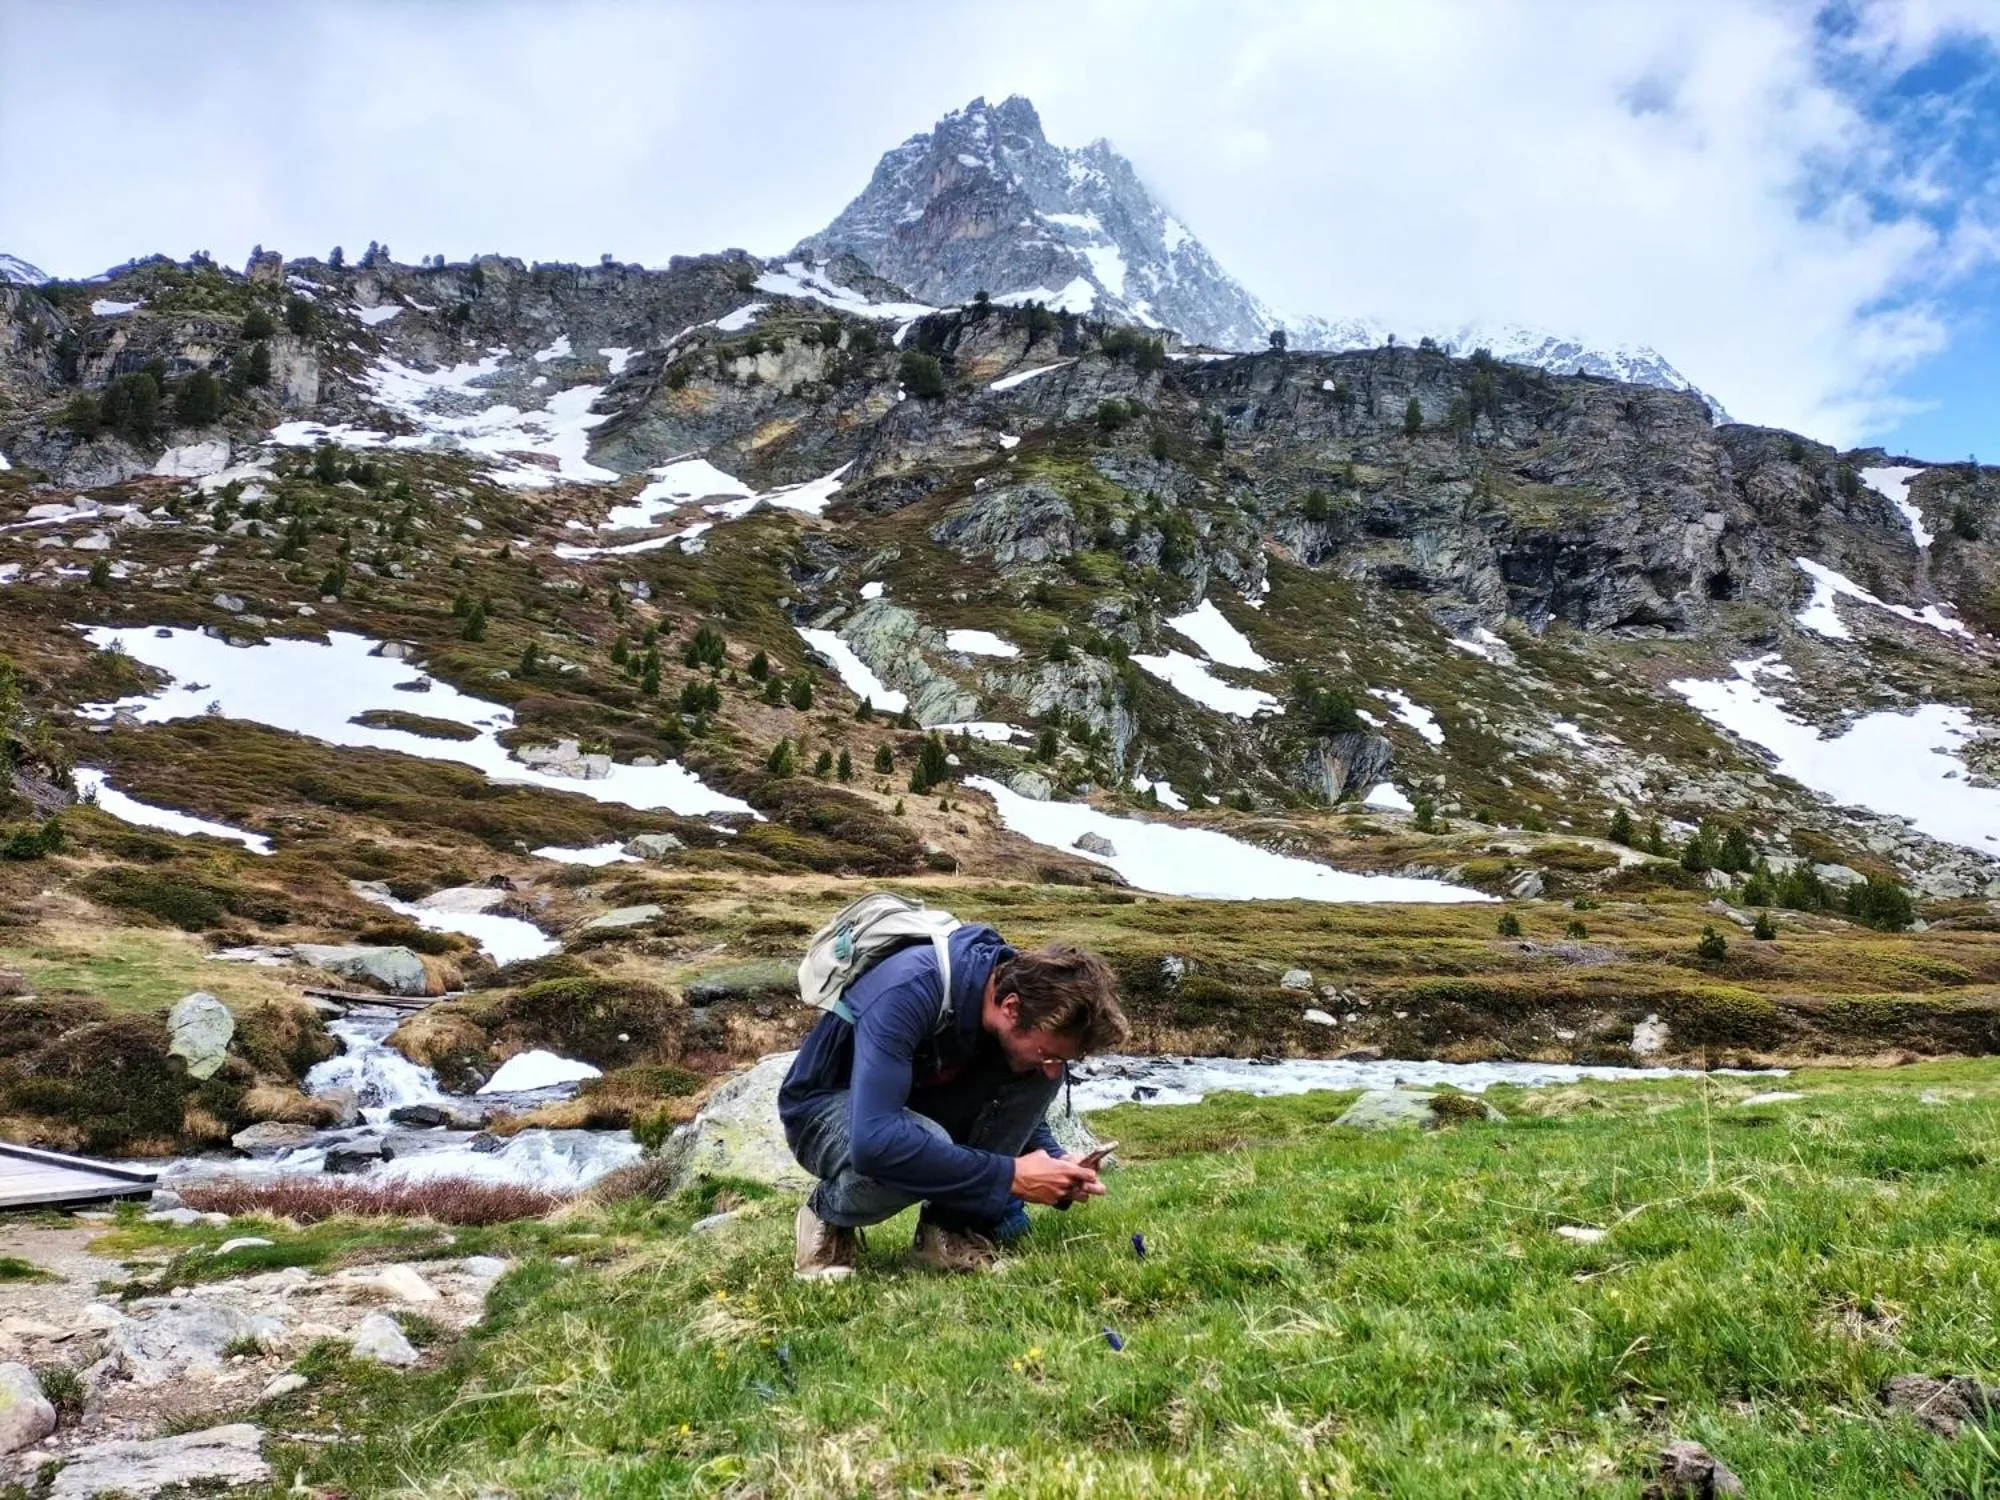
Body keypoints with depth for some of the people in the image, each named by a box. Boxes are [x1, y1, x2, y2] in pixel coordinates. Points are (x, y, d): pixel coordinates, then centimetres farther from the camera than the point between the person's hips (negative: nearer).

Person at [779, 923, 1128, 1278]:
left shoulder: (1023, 983, -15)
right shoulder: (907, 993, -36)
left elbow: (1021, 1104, 2)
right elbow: (874, 1142, -45)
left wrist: (1056, 1165, -18)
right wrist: (1008, 1176, -39)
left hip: (913, 1107, 6)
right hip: (826, 1109, -6)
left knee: (1034, 1075, -17)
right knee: (926, 1148, -37)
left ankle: (953, 1229, -9)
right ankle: (827, 1217, -6)